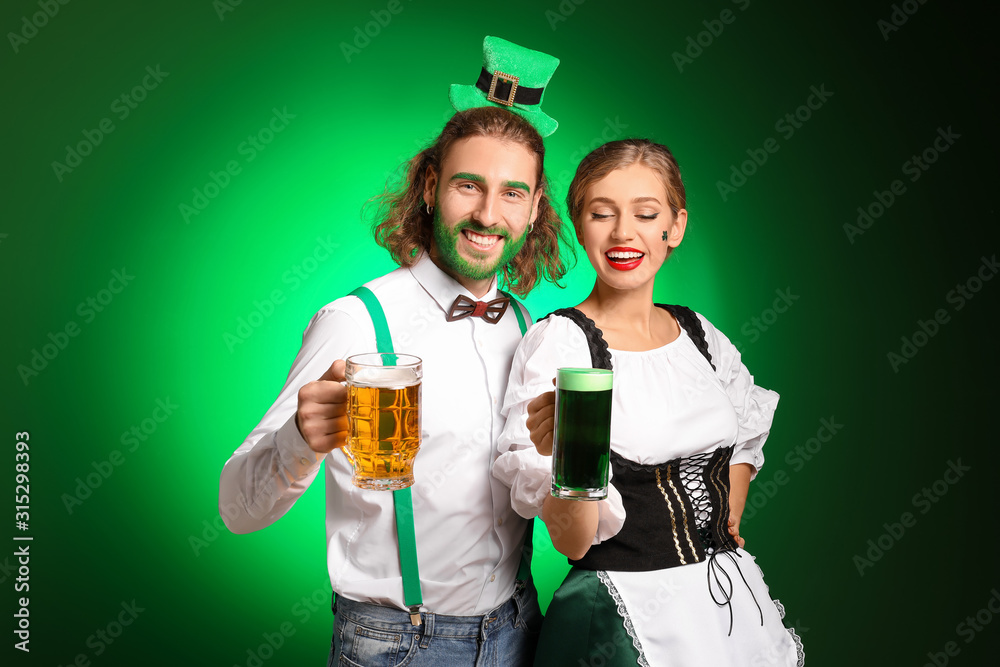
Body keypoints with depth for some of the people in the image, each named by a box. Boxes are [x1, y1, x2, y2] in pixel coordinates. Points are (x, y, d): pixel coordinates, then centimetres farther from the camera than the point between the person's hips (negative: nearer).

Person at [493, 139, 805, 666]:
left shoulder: (700, 335, 1)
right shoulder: (558, 340, -16)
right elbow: (573, 542, -18)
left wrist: (725, 524, 7)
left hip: (732, 596, 6)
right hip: (627, 609, -5)